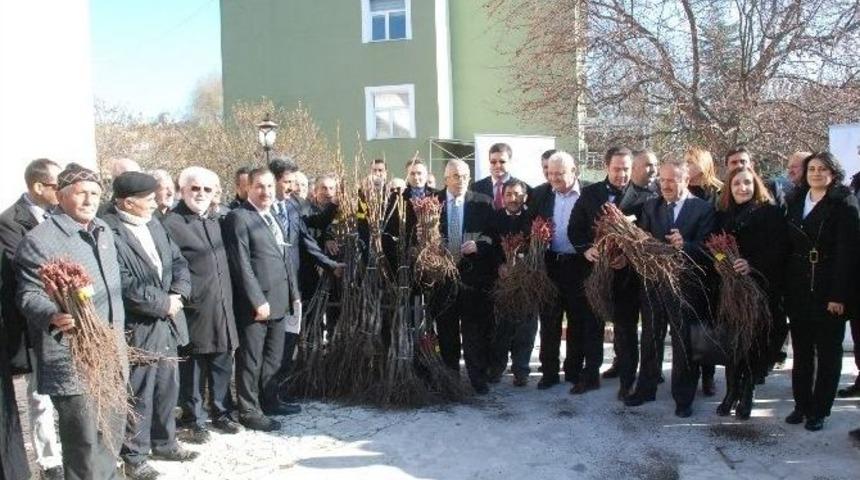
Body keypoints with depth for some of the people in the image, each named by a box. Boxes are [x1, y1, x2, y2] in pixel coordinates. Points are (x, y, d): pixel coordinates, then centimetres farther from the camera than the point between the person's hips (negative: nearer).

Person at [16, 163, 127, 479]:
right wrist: (53, 316, -36)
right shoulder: (38, 240, -11)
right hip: (72, 361, -7)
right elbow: (29, 296, -15)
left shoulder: (103, 232, 13)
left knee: (112, 430, 18)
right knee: (85, 441, -3)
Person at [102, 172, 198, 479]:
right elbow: (124, 284, -23)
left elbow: (178, 262, 11)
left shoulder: (153, 224, 9)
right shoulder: (108, 231, -18)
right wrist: (163, 303, -14)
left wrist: (178, 294, -7)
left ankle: (164, 443, 35)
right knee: (138, 395, 4)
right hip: (138, 328, -8)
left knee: (167, 388, 18)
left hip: (167, 323, 8)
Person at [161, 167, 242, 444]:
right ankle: (194, 421, 17)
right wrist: (187, 297, -12)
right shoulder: (170, 224, -8)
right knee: (193, 369, 4)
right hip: (195, 312, -7)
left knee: (222, 366, 13)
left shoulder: (213, 223, 17)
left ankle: (221, 414, 27)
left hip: (222, 309, 7)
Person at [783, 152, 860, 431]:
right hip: (798, 289, 5)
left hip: (829, 290, -5)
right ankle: (801, 405, 21)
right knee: (801, 349, 11)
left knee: (828, 351, 5)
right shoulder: (796, 203, 10)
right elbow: (788, 246, 8)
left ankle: (819, 410, 14)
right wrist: (785, 287, 1)